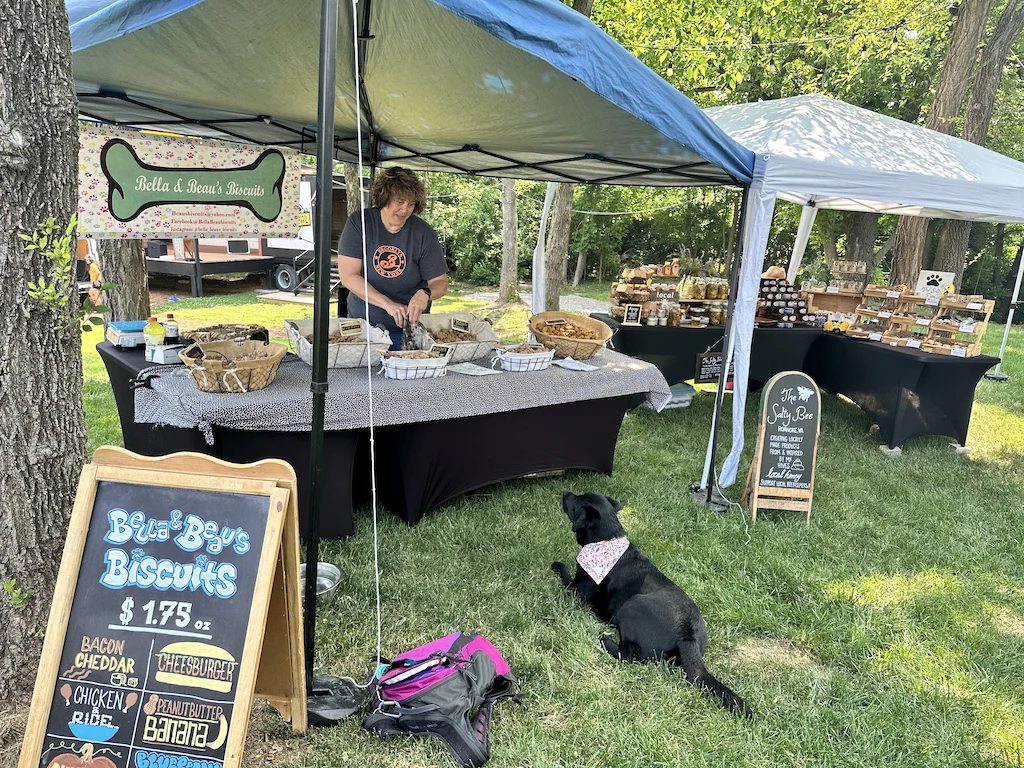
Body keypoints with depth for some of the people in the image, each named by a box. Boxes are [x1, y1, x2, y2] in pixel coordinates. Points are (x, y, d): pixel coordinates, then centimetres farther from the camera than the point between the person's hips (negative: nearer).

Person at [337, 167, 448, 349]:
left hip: (409, 326, 0)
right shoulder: (359, 223, -8)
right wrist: (387, 304, -24)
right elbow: (348, 276, -13)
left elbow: (440, 283, -3)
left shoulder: (424, 233, -7)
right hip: (363, 322, 0)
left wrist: (425, 294, -27)